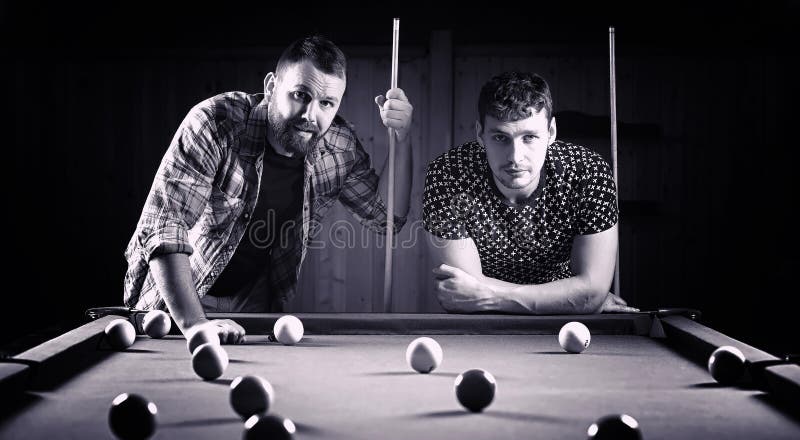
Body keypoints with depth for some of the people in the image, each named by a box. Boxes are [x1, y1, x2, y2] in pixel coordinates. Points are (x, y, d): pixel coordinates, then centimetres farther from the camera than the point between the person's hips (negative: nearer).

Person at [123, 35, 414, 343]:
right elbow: (164, 225, -34)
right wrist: (193, 323, -44)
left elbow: (386, 217, -2)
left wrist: (401, 138, -17)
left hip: (257, 303, 3)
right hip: (174, 299, -3)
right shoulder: (215, 124, -28)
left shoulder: (339, 146, -11)